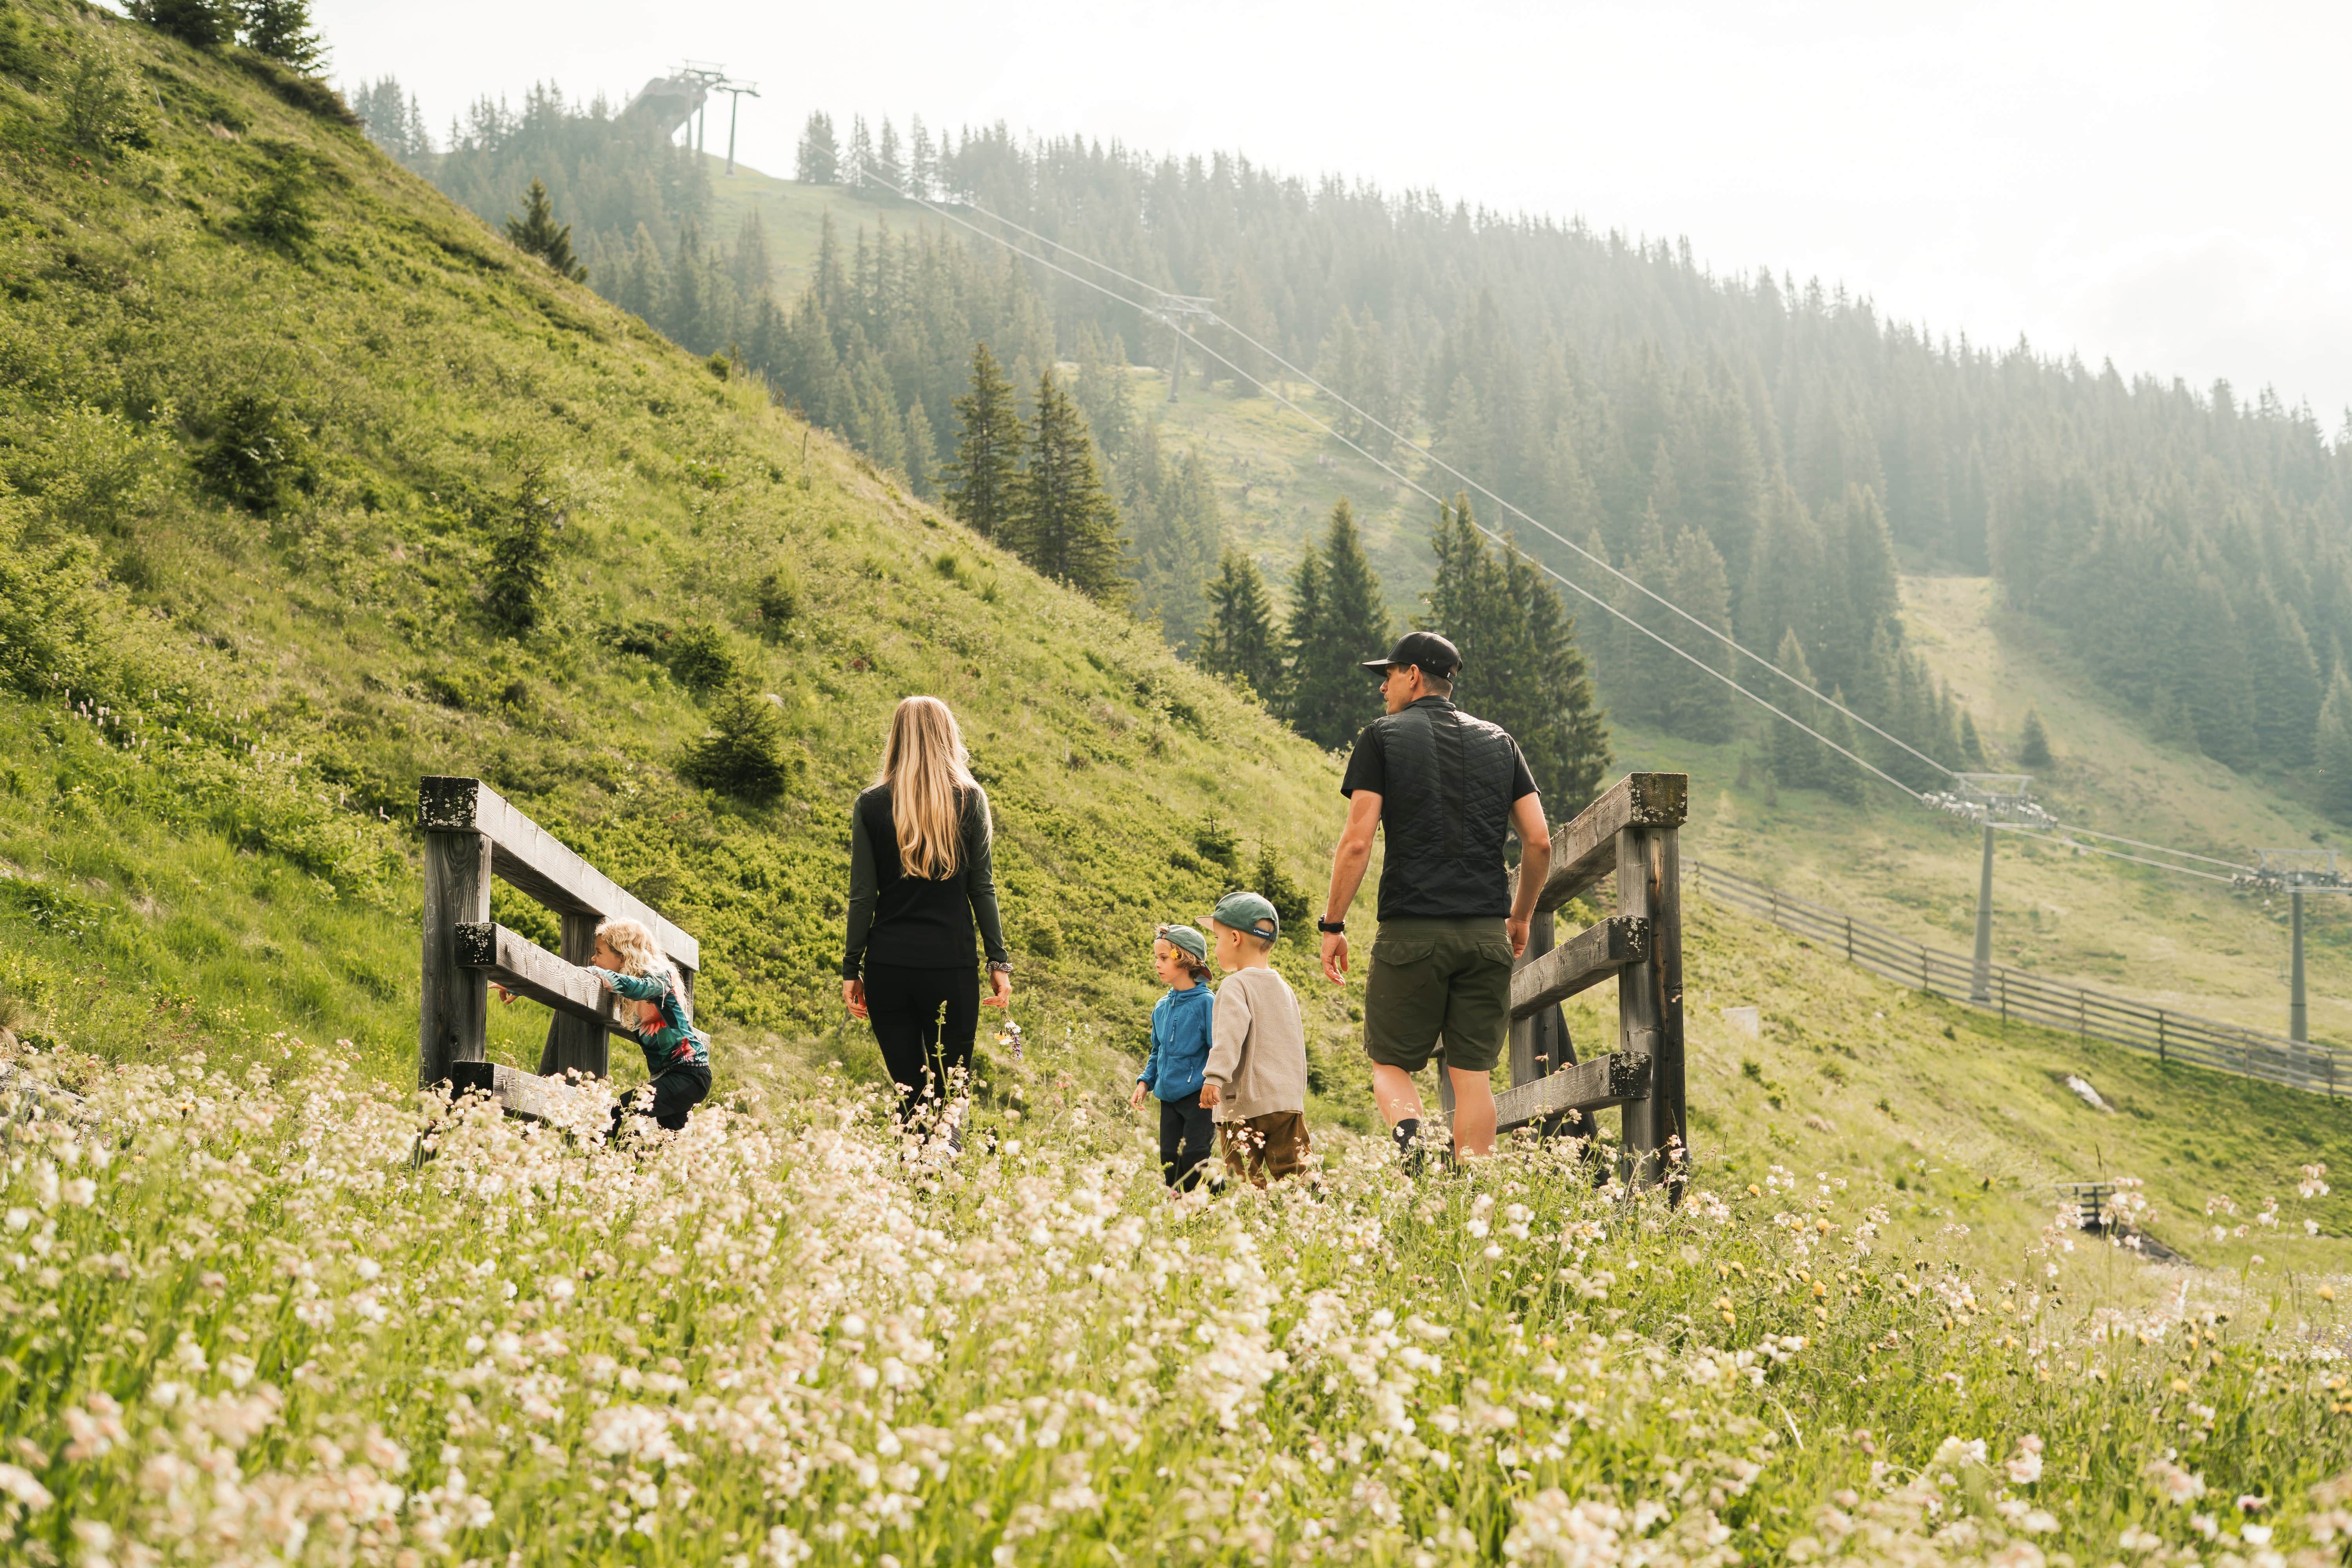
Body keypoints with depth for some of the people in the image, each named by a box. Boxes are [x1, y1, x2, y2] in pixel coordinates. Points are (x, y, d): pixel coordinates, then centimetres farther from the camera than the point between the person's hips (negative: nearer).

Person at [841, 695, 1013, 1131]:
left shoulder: (871, 805, 1)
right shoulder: (969, 799, 0)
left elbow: (862, 895, 1)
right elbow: (981, 888, 0)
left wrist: (850, 970, 6)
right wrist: (999, 961, 5)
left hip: (888, 968, 1)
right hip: (951, 966, -1)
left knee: (909, 1098, 6)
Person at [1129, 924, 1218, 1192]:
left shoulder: (1206, 1003, -11)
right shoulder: (1162, 1008, 11)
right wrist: (1145, 1082, 10)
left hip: (1199, 1098, -7)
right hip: (1169, 1098, 7)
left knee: (1194, 1161, -14)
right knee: (1170, 1162, 6)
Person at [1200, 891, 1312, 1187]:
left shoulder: (1236, 986, -7)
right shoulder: (1285, 988, 17)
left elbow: (1232, 1033, -24)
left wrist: (1215, 1076, -33)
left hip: (1244, 1105, -7)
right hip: (1290, 1103, 7)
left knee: (1246, 1183, -6)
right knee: (1293, 1174, 4)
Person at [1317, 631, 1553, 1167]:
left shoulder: (1383, 737, 1)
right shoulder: (1499, 742, 13)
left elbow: (1357, 842, -6)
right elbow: (1539, 842, 8)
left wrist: (1332, 926, 1)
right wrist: (1521, 916, 22)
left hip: (1412, 931, -3)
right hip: (1486, 932, 3)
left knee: (1391, 1063, 8)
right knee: (1473, 1075, 7)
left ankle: (1411, 1137, -22)